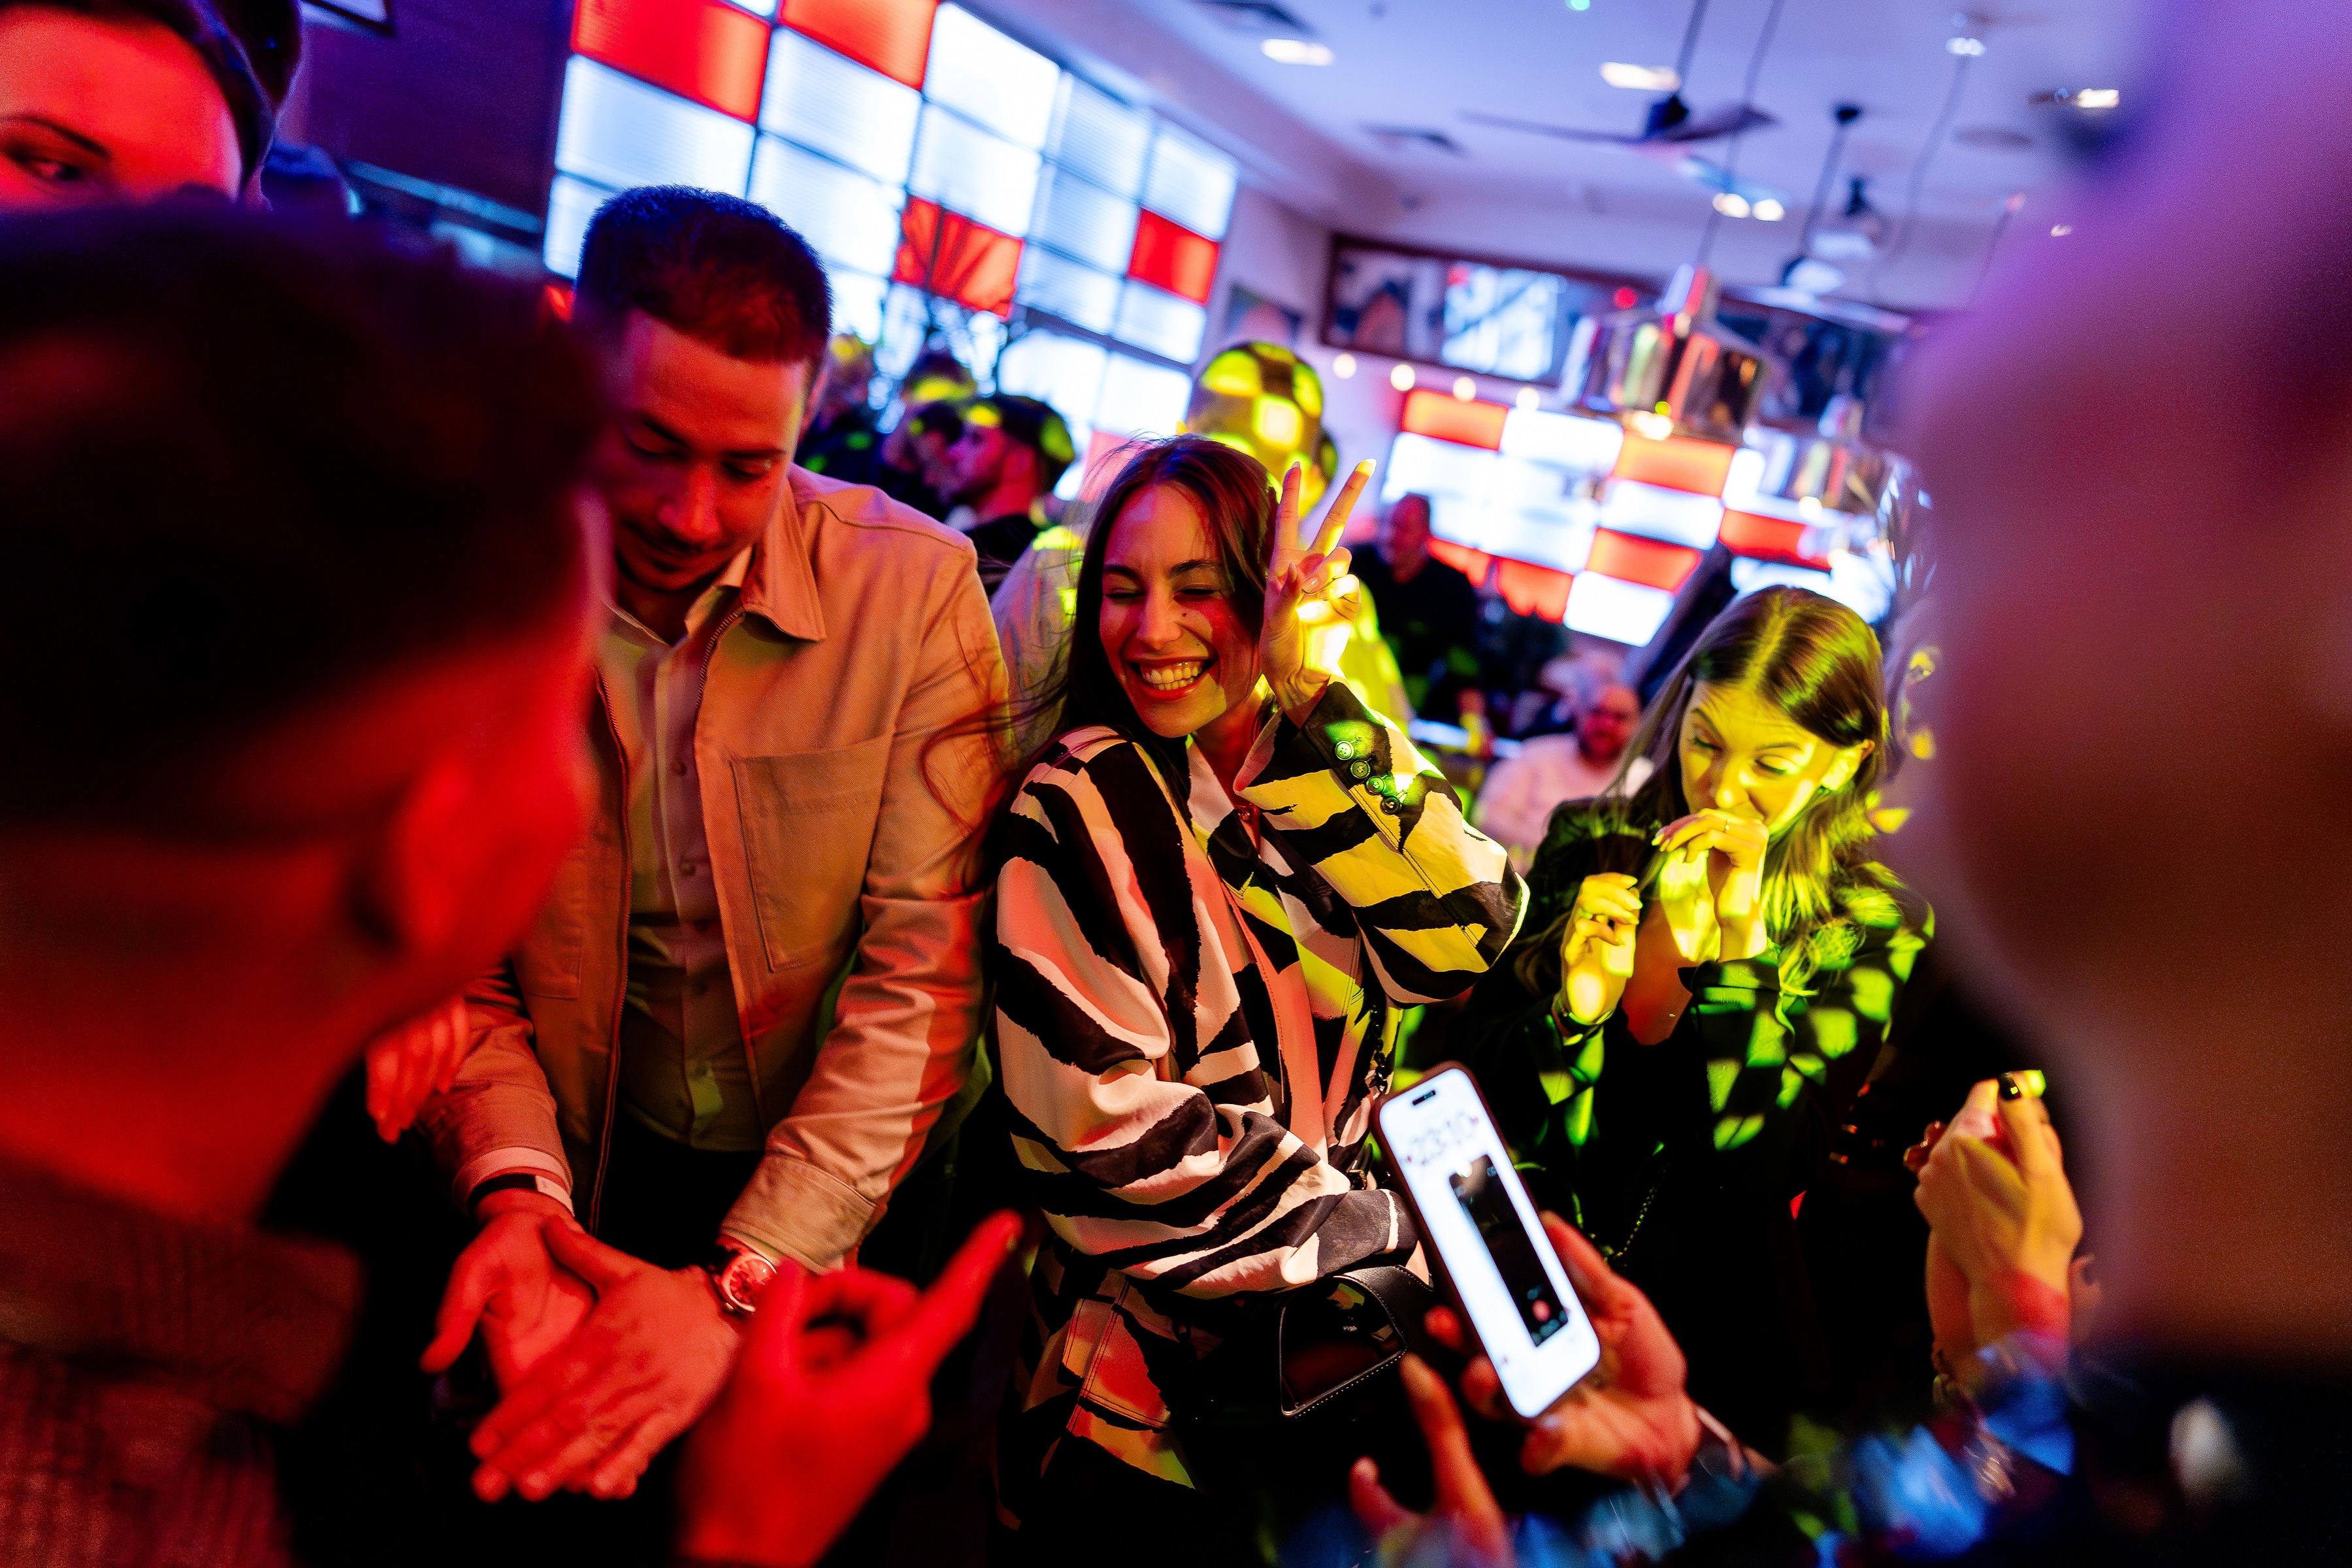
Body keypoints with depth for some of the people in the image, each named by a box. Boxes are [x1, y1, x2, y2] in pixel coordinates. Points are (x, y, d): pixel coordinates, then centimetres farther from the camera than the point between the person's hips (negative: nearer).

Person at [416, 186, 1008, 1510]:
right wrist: (516, 1187, -21)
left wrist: (740, 1281, -23)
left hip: (850, 1204, -1)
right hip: (594, 1191, 2)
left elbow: (925, 971, -18)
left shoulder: (915, 586, -16)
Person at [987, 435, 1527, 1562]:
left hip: (1340, 1344, 5)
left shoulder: (1334, 775, 0)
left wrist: (1317, 703, -25)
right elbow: (1107, 1129, -20)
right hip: (1157, 1360, -5)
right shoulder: (1082, 804, -15)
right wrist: (1383, 1237, -15)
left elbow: (1462, 936, -17)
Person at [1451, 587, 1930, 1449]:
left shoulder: (1872, 929, -3)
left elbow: (1763, 1165, -13)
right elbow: (1474, 1067, 3)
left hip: (1693, 1310, -1)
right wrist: (1573, 1012, -17)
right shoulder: (1591, 842, 2)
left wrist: (1742, 943, -20)